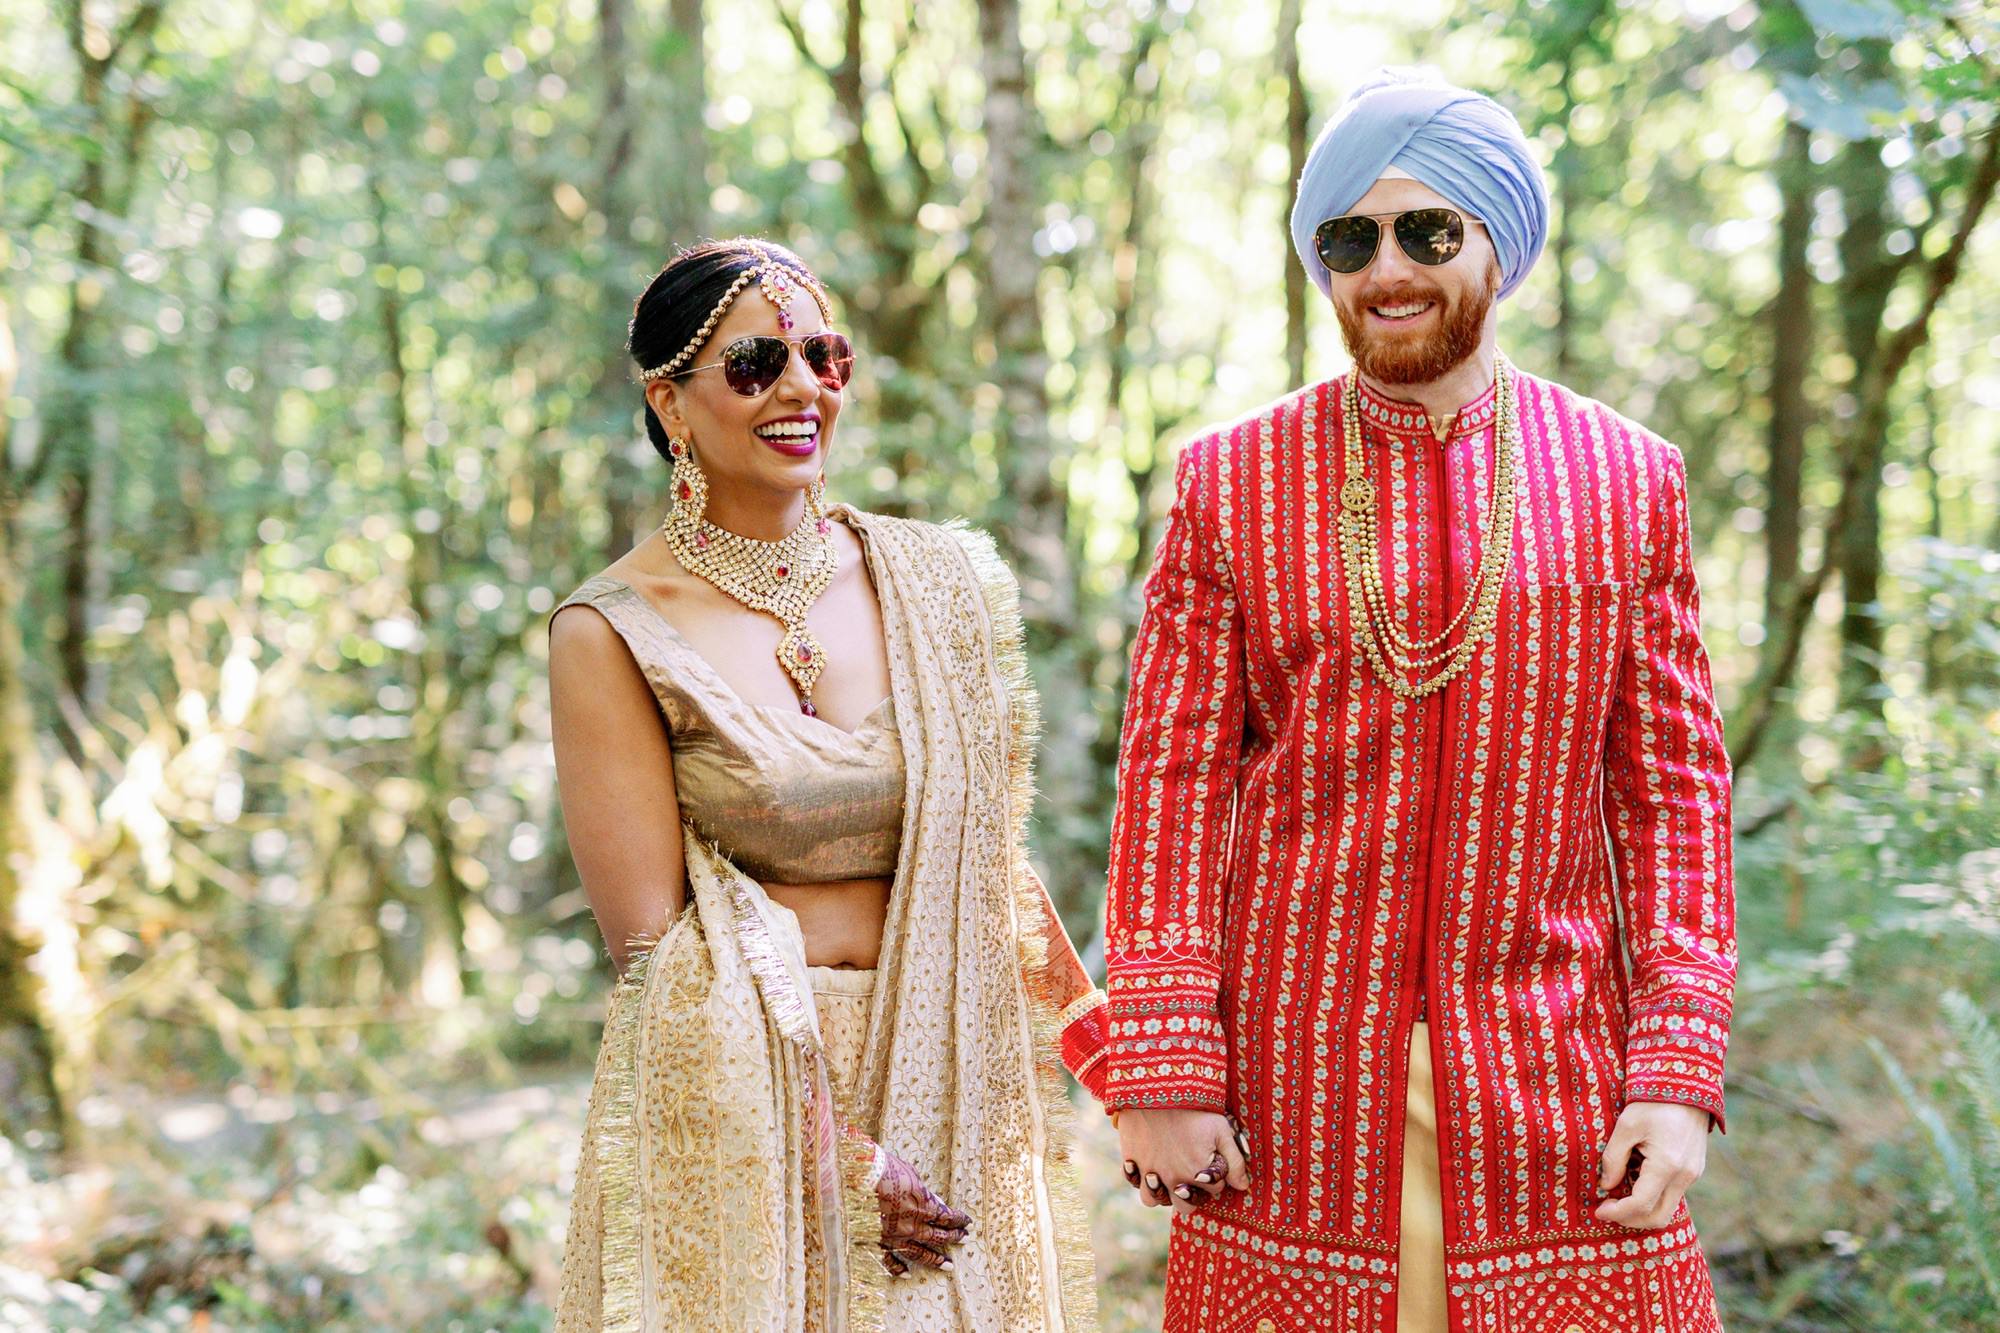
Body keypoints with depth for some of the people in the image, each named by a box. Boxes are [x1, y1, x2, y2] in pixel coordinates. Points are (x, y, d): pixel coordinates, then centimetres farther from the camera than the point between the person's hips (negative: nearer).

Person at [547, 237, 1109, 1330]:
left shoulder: (942, 585, 5)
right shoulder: (614, 635, -7)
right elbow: (653, 946, -10)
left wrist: (1124, 1066, 6)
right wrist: (843, 1159, -15)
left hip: (951, 1101, 4)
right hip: (730, 1123, -4)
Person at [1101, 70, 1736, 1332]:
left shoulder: (1629, 482, 6)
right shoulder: (1231, 484, 4)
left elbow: (1675, 790, 4)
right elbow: (1174, 782, 1)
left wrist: (1679, 1070, -4)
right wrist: (1163, 1068, -6)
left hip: (1554, 1075, 1)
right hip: (1293, 1075, 0)